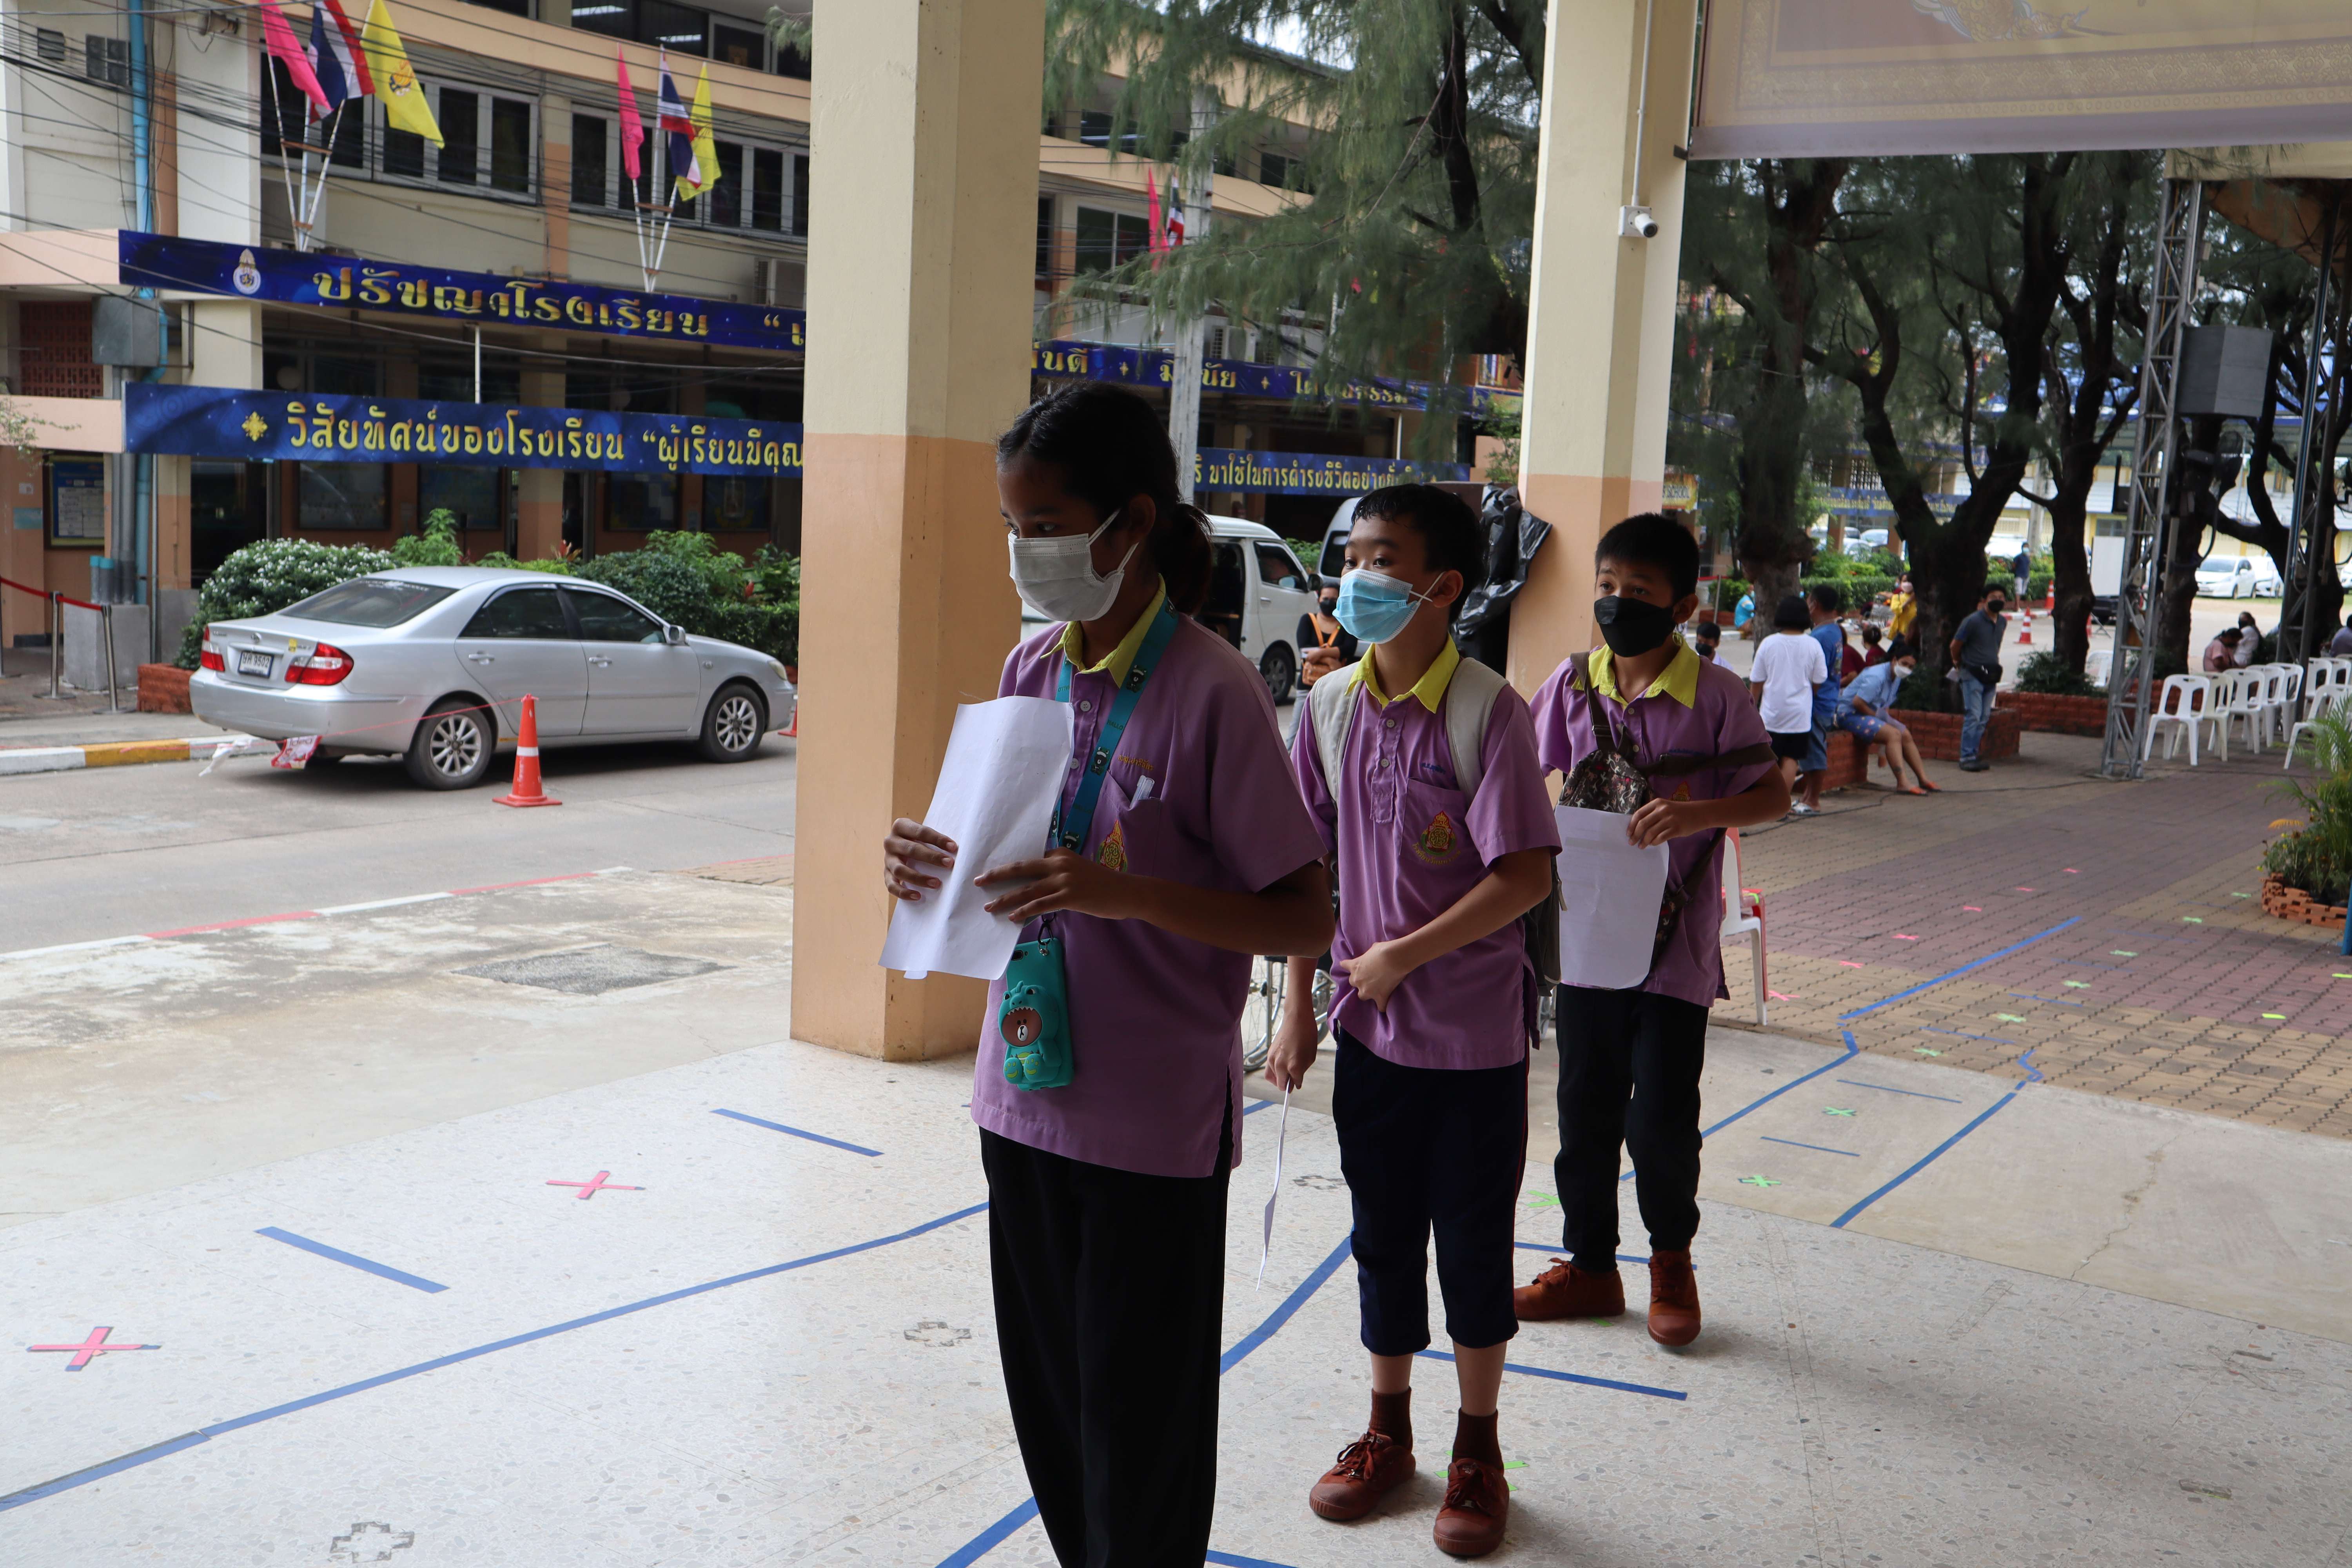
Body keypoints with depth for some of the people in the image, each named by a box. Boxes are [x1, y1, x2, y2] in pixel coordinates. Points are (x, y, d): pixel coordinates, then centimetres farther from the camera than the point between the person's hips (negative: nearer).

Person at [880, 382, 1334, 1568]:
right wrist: (933, 866, -6)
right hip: (1026, 1100, 6)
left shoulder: (1210, 690, -14)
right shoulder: (1031, 672, 6)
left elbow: (1305, 918, -15)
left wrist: (1124, 892, -27)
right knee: (1050, 1403, 18)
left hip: (1155, 1126, -6)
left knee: (1137, 1436, 6)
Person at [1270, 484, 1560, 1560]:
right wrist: (1299, 1005, 5)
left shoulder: (1488, 711, -14)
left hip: (1475, 1034, -4)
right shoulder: (1332, 706, 1)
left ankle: (1478, 1452, 28)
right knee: (1383, 1238, 16)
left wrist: (1401, 956, -16)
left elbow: (1526, 877, -17)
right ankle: (1388, 1433, 34)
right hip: (1369, 1027, 4)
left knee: (1474, 1245, 9)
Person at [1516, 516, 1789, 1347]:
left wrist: (1701, 812, -23)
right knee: (1585, 1106, 10)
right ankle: (1589, 1264, 27)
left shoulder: (1715, 694, -7)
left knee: (1662, 1115, -2)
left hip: (1677, 938, -3)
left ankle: (1671, 1258, 24)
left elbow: (1775, 793, -5)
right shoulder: (1572, 684, 3)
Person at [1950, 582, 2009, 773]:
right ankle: (1967, 758, -11)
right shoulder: (1972, 621, -12)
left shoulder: (2003, 622, 9)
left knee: (1984, 717, 5)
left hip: (1991, 675, 7)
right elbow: (1955, 646, -3)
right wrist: (1959, 665, 11)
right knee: (1973, 716, -12)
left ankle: (1973, 755, 9)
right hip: (1972, 675, -7)